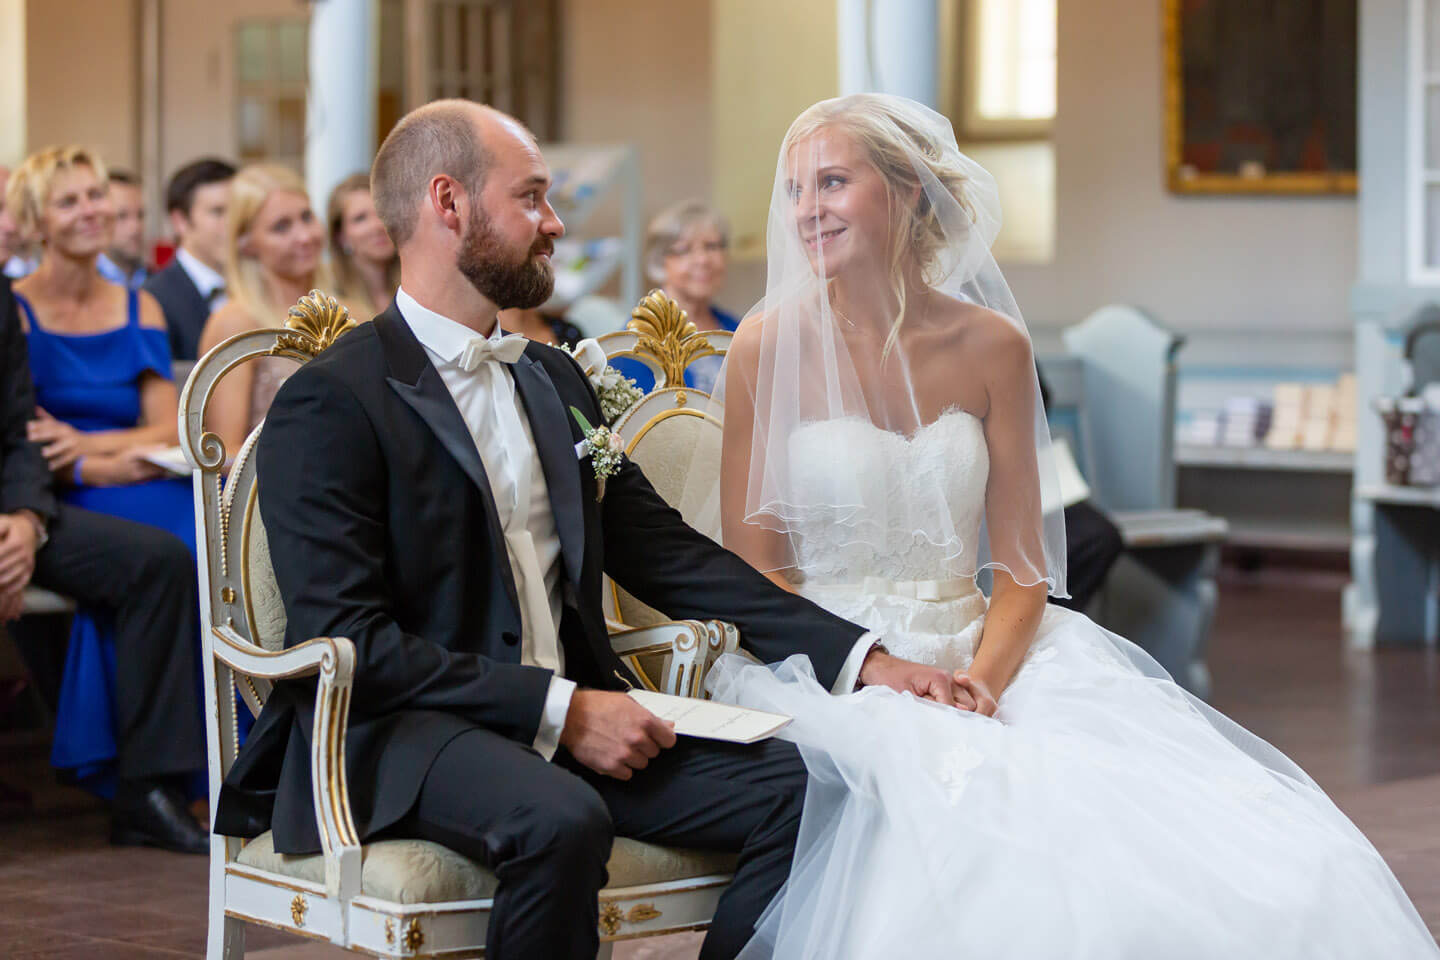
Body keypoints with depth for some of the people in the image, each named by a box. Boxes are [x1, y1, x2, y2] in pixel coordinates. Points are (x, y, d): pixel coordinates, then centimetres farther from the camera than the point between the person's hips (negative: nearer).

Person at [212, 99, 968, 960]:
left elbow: (667, 553, 15)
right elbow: (347, 639, -15)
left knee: (798, 789, -16)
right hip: (401, 732, -7)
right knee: (561, 821, -37)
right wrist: (558, 711, -20)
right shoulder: (329, 405, -7)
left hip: (576, 719, 7)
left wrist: (861, 659, 4)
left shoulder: (559, 382, 18)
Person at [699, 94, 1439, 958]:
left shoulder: (992, 345, 5)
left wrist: (982, 678, -15)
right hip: (823, 672, -2)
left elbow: (1021, 571, 5)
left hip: (983, 654, 2)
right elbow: (750, 572, -2)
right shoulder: (772, 347, -2)